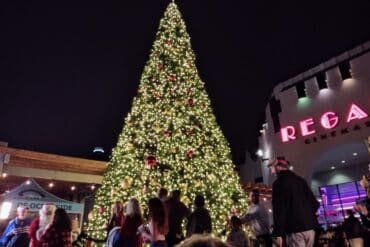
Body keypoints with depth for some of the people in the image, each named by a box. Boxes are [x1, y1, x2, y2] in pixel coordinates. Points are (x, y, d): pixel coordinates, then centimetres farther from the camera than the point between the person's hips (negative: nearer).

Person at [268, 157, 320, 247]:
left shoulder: (278, 183, -6)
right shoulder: (300, 180, 14)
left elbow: (278, 209, -11)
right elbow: (315, 203, 13)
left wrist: (278, 233, -9)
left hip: (295, 229, -7)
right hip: (310, 226, 7)